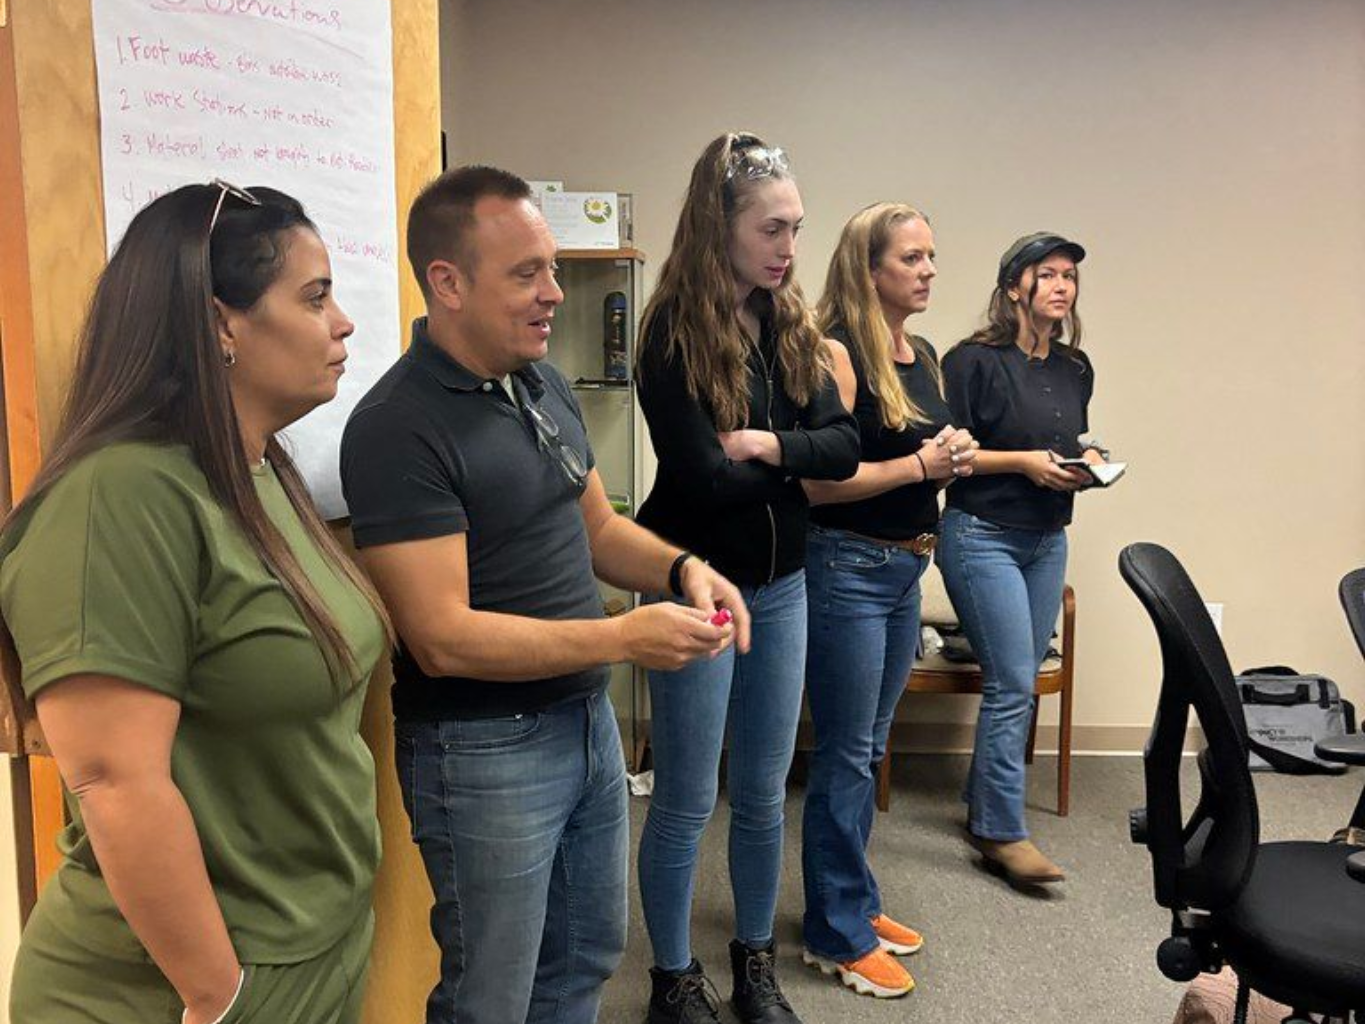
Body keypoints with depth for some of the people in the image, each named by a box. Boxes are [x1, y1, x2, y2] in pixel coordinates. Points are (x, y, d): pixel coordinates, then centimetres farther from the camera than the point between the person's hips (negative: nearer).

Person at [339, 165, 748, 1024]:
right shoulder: (399, 428, -22)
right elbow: (443, 639, -25)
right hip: (483, 750, -7)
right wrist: (625, 638, -26)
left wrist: (679, 567, -8)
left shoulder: (545, 383, 3)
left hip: (588, 718, 8)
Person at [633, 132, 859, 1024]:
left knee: (764, 794, 16)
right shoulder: (675, 333, -14)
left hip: (782, 584, 6)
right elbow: (702, 477, -21)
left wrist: (767, 444, -19)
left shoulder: (792, 326, 5)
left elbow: (845, 447, -3)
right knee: (686, 801, 7)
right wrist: (798, 456, -7)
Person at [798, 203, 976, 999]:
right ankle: (838, 935, 17)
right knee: (846, 756, 2)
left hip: (907, 570, 8)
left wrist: (956, 457, 5)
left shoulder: (925, 356, 11)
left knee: (869, 749, 18)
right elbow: (817, 480, -22)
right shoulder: (838, 353, -15)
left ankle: (854, 901, 34)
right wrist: (922, 464, -19)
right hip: (847, 568, -8)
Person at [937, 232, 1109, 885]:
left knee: (1016, 682, 11)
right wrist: (1023, 461, -17)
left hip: (1048, 541, 7)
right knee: (1014, 685, -9)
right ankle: (1003, 834, 2)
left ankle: (983, 808, 26)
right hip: (983, 536, -7)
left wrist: (1087, 459, 2)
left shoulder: (1076, 369, 11)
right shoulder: (975, 360, -10)